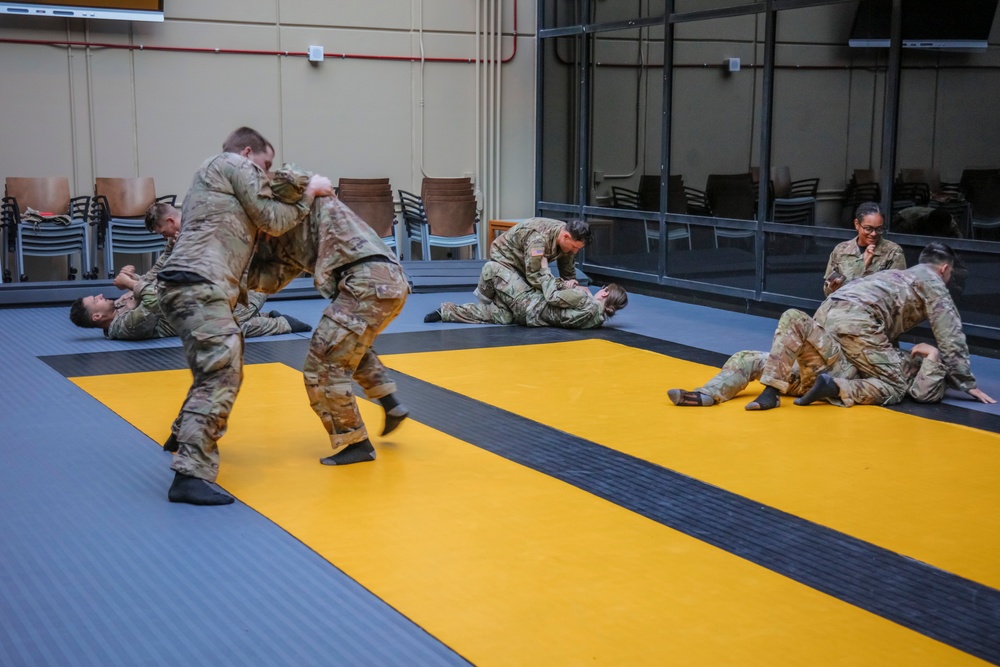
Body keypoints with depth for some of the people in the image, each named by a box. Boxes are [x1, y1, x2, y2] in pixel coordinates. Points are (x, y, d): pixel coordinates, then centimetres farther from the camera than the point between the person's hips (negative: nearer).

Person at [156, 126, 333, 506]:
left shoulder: (211, 175, 33)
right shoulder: (236, 165, 5)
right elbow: (273, 221, 3)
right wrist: (309, 194, 15)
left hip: (186, 286, 10)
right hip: (198, 286, -10)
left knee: (219, 370, 27)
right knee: (221, 376, -18)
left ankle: (185, 437, 43)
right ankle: (190, 475, -26)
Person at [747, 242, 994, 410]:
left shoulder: (898, 275, 40)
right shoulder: (933, 283, 18)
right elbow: (951, 338, 12)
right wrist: (968, 384, 17)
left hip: (829, 308, 7)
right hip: (856, 319, -7)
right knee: (893, 388, -3)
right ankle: (832, 386, -25)